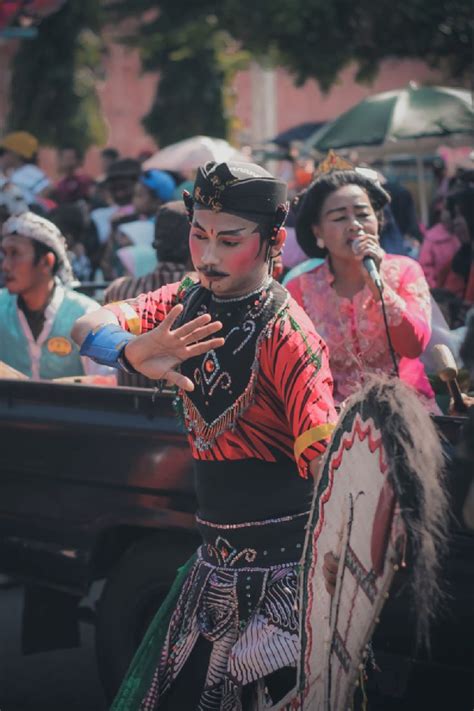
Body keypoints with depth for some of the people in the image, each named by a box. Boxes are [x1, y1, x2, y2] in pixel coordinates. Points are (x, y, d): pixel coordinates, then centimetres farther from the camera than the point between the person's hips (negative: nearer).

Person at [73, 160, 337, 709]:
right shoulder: (187, 303, 4)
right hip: (214, 562, 7)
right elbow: (88, 328, -8)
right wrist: (132, 351, -31)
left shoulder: (285, 333, -16)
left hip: (284, 573, -6)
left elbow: (328, 461, -25)